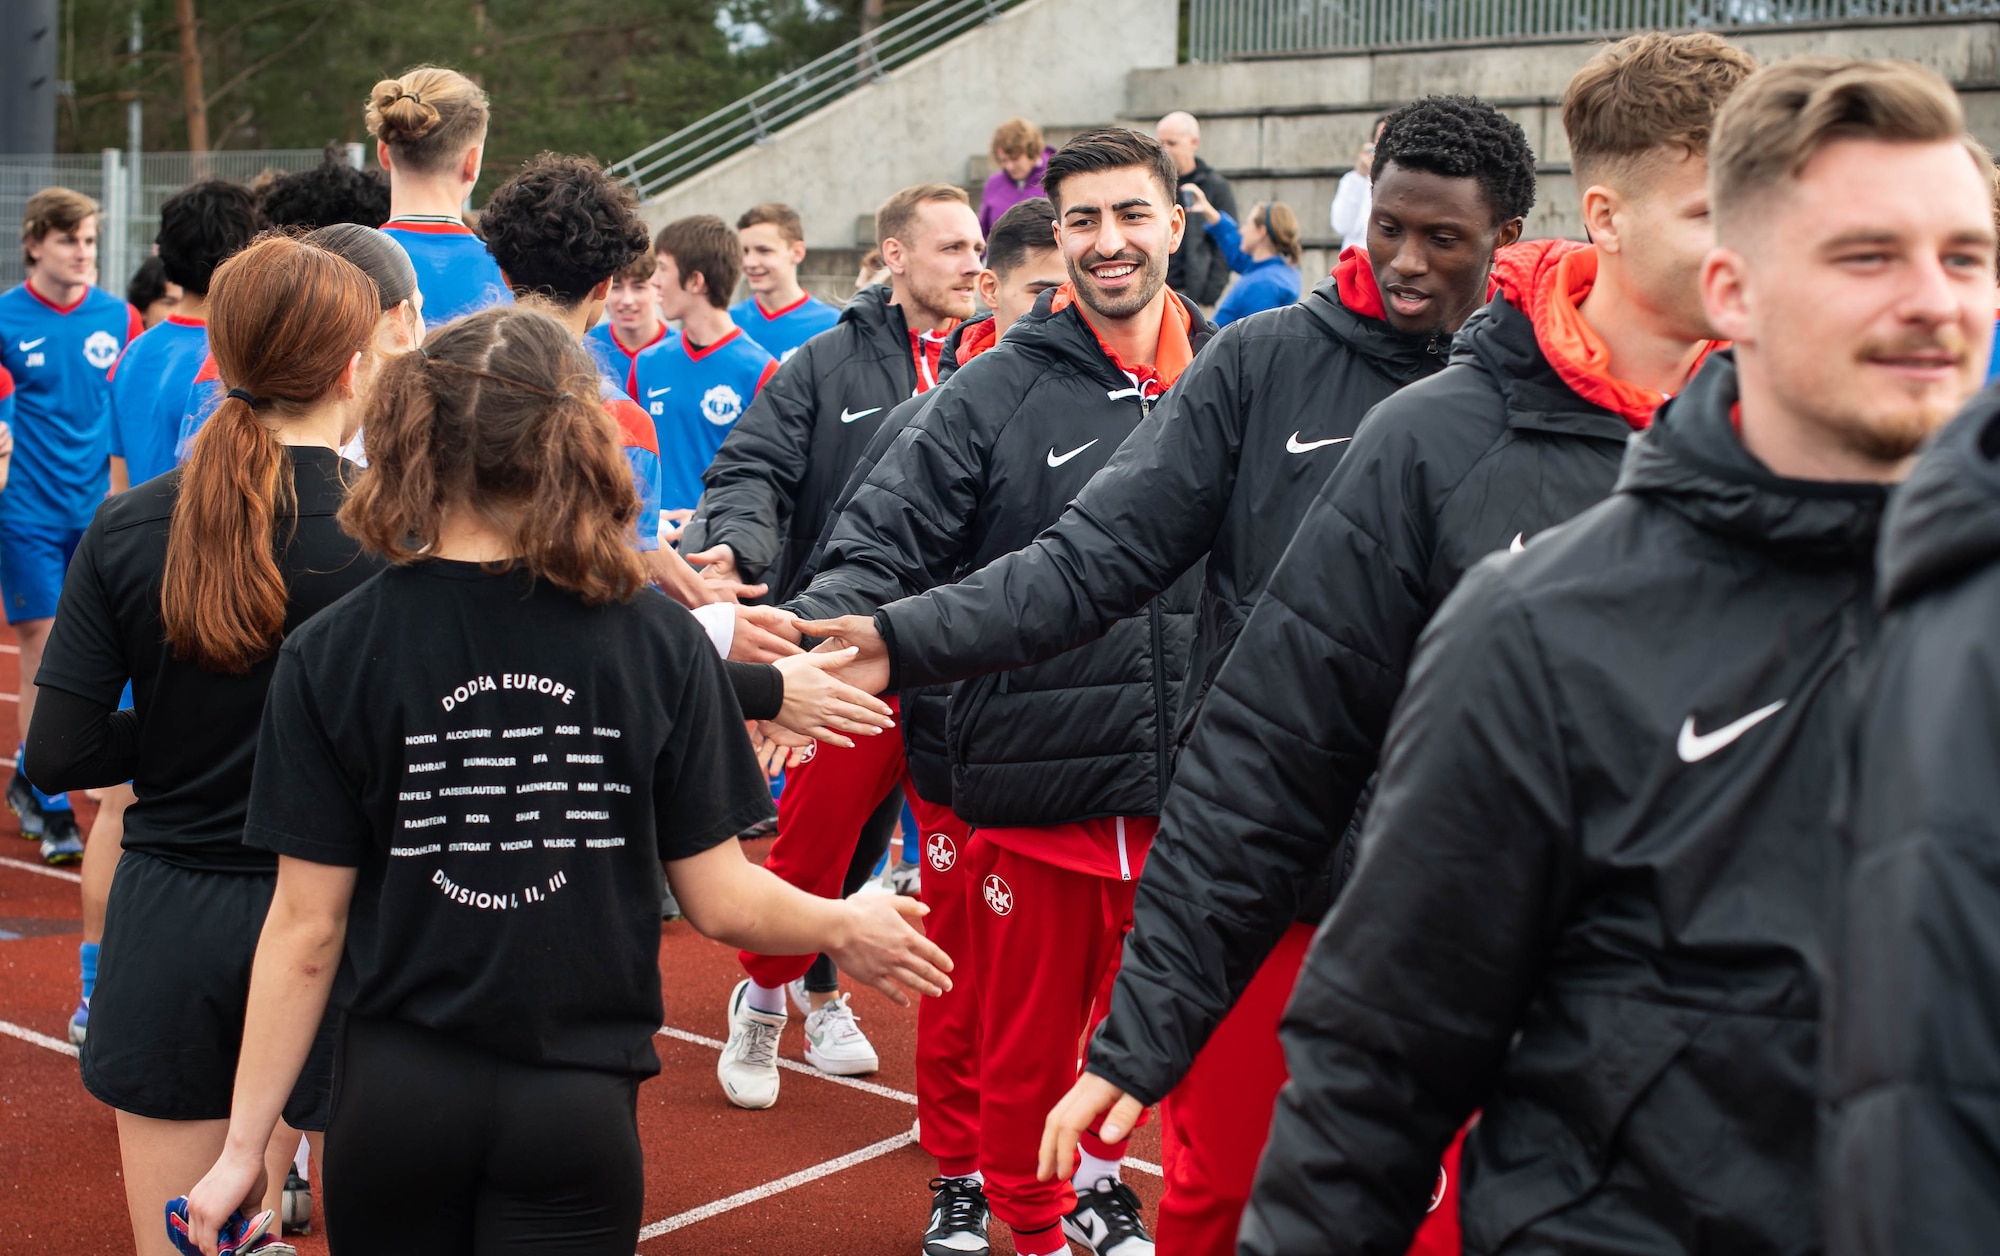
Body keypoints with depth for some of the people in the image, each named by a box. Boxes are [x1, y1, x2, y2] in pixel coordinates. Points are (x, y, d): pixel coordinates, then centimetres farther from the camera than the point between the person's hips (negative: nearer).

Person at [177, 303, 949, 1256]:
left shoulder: (328, 657, -8)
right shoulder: (658, 641, -7)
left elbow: (306, 929, -6)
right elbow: (720, 899, -3)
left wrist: (244, 1149, 3)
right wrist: (844, 927, 17)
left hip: (396, 1100, 1)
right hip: (576, 1107, -1)